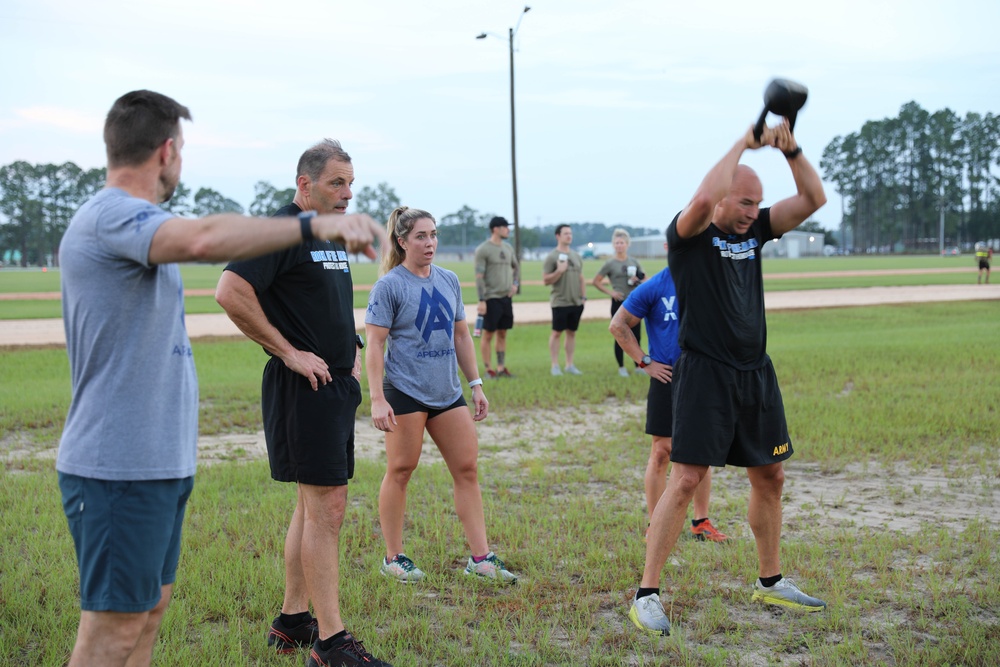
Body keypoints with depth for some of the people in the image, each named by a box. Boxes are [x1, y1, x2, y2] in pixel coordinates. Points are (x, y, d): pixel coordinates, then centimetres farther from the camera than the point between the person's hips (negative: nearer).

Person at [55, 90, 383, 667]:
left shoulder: (126, 220, 17)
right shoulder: (111, 216, -17)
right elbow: (203, 238, -37)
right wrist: (314, 225, -41)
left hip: (156, 461, 11)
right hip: (120, 466, -11)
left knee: (152, 603, 16)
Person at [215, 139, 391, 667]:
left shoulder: (332, 237, 17)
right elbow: (231, 292, -23)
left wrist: (351, 348, 15)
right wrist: (289, 352, -19)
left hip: (336, 386, 10)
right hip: (303, 388, -10)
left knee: (314, 506, 14)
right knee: (326, 508, -9)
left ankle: (292, 621, 25)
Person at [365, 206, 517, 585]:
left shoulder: (449, 281, 10)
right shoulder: (389, 286, -8)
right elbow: (375, 344, -11)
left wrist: (476, 384, 14)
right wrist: (377, 399, -17)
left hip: (447, 393, 6)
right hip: (404, 393, -6)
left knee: (467, 468, 4)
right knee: (400, 471, 1)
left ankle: (481, 558, 9)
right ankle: (393, 559, 14)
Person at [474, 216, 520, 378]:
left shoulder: (508, 248, 11)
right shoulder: (483, 250, -10)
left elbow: (516, 267, 25)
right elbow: (479, 276, -13)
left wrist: (515, 283, 7)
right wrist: (481, 300, -18)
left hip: (506, 297, 7)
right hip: (491, 298, -7)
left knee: (502, 333, 9)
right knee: (488, 334, -1)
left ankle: (501, 368, 14)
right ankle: (488, 370, 3)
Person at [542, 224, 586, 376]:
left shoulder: (576, 256, 12)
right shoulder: (551, 257, -7)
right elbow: (546, 280, -10)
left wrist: (584, 296, 11)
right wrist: (559, 271, -21)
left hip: (576, 302, 6)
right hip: (560, 302, -6)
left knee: (571, 332, 9)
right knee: (557, 333, -1)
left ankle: (570, 365, 15)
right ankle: (555, 366, 4)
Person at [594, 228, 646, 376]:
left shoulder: (634, 262, 7)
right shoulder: (610, 264, -3)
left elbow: (644, 279, 15)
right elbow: (596, 281, -2)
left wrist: (638, 281, -7)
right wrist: (610, 292, -11)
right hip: (619, 303, -3)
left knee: (636, 336, 6)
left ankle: (638, 366, 15)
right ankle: (621, 367, 11)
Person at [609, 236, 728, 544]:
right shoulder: (654, 287, -5)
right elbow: (618, 325, -3)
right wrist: (644, 362, -7)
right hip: (667, 378, -4)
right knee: (662, 452, -2)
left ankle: (701, 522, 18)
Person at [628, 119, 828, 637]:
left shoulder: (755, 230, 10)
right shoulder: (690, 235, -8)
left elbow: (813, 199, 7)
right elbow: (703, 198, -30)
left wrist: (790, 149, -7)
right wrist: (743, 142, -19)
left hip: (755, 372, 7)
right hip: (704, 374, -7)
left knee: (769, 477, 14)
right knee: (685, 479, -11)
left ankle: (770, 583, 30)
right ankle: (646, 595, -5)